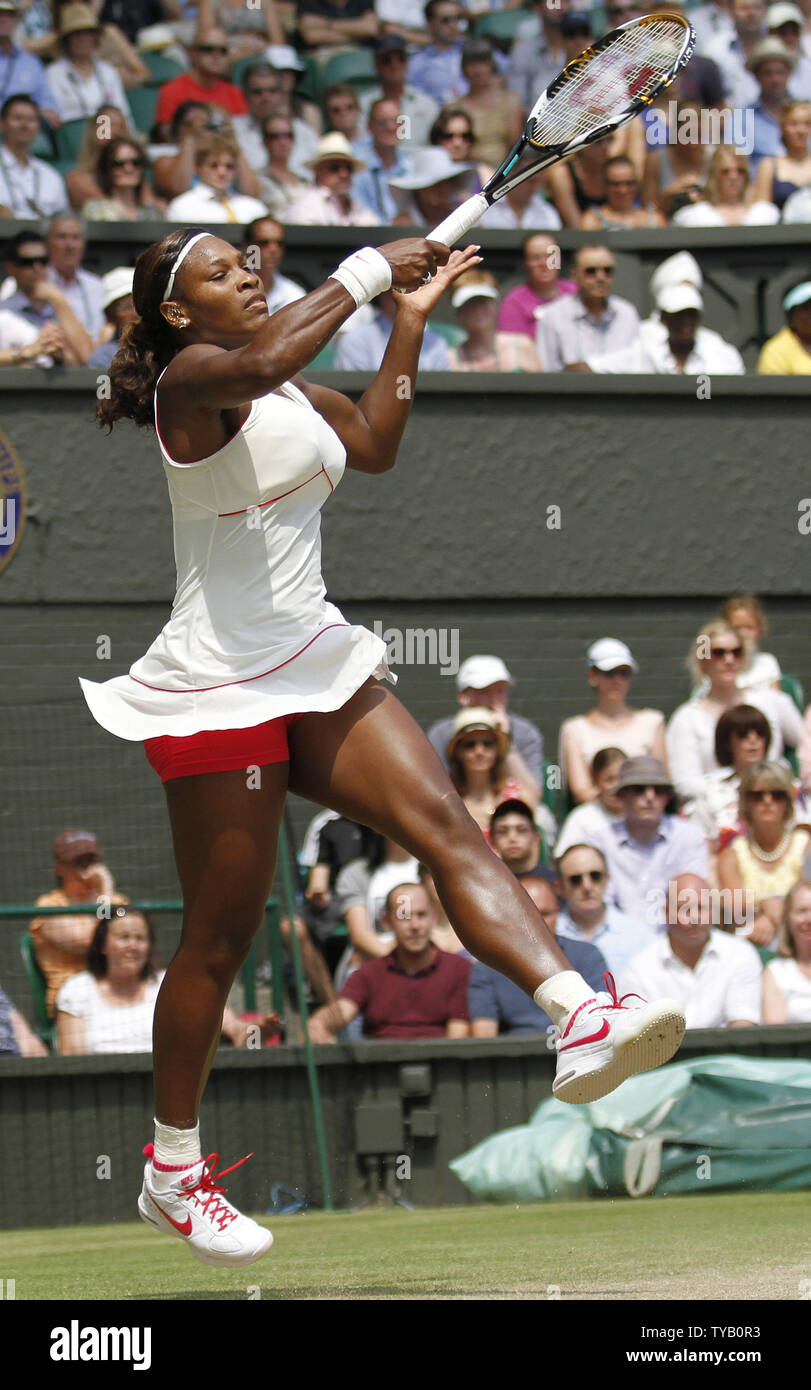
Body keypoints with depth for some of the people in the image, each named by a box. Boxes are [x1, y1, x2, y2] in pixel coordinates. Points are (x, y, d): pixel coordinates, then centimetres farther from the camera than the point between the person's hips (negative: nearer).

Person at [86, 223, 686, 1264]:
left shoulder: (290, 395, 17)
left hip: (316, 668, 8)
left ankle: (578, 1019, -35)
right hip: (218, 693, -8)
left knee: (445, 824, -16)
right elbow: (256, 363, -33)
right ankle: (171, 1173, 14)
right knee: (220, 936, -1)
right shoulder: (188, 379, -11)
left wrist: (412, 319, 23)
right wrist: (366, 272, -25)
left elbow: (373, 444, 31)